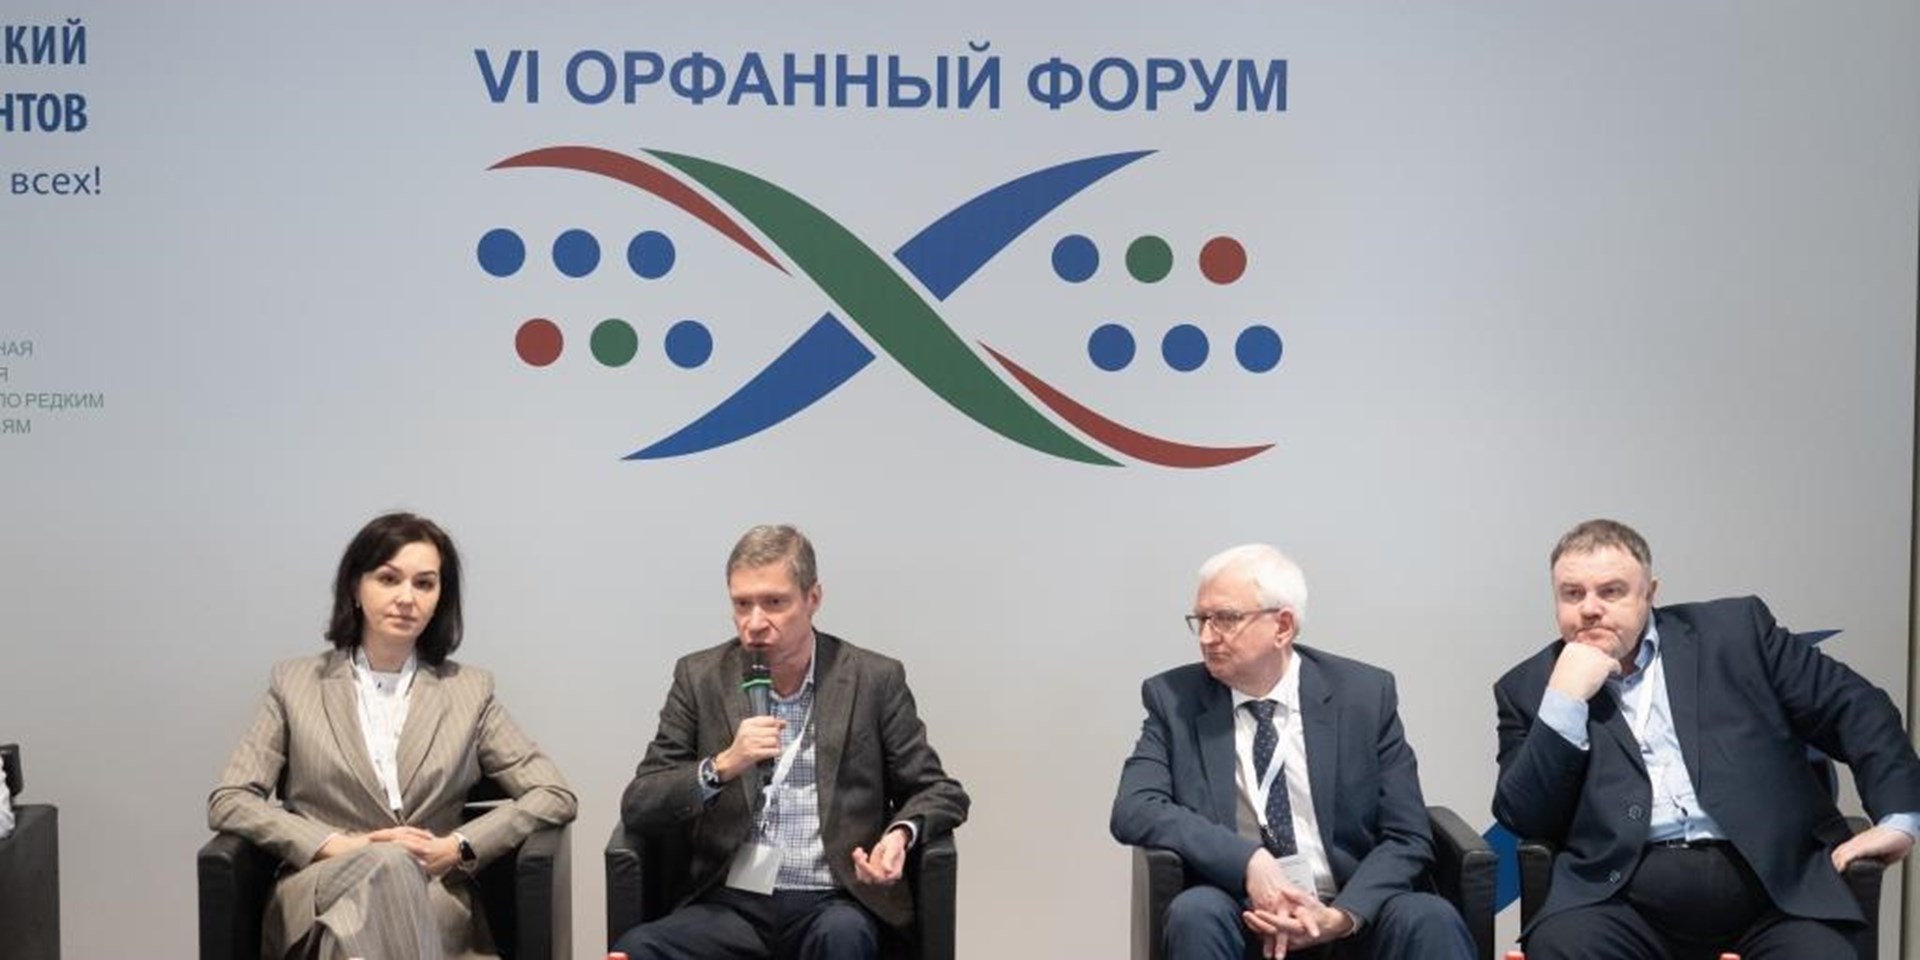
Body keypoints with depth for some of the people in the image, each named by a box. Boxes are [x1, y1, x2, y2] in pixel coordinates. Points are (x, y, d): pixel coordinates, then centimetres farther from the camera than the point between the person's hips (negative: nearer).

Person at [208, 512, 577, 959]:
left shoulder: (470, 690, 16)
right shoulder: (295, 684, 15)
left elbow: (556, 797, 10)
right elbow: (227, 801, 6)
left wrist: (456, 848, -6)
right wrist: (344, 847, -9)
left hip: (434, 906, 0)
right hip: (319, 899, 0)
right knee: (388, 866, -36)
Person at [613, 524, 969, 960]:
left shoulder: (874, 680, 3)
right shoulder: (701, 677, 7)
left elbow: (941, 793, 10)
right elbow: (637, 807, 4)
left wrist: (901, 834, -13)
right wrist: (721, 766, -14)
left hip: (834, 903, -1)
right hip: (734, 902, 1)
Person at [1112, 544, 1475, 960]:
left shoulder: (1365, 694, 3)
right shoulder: (1175, 699, 4)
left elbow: (1407, 838, 1)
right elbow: (1133, 810, -9)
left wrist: (1342, 917, -17)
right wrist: (1248, 861, -22)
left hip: (1353, 915, -1)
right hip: (1245, 921, 1)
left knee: (1430, 919, -31)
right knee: (1194, 911, -32)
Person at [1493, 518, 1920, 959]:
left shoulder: (1735, 631, 13)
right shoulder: (1528, 687, 12)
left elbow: (1854, 705, 15)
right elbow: (1524, 820, 4)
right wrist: (1564, 700, -5)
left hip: (1768, 881, 0)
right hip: (1624, 896, 0)